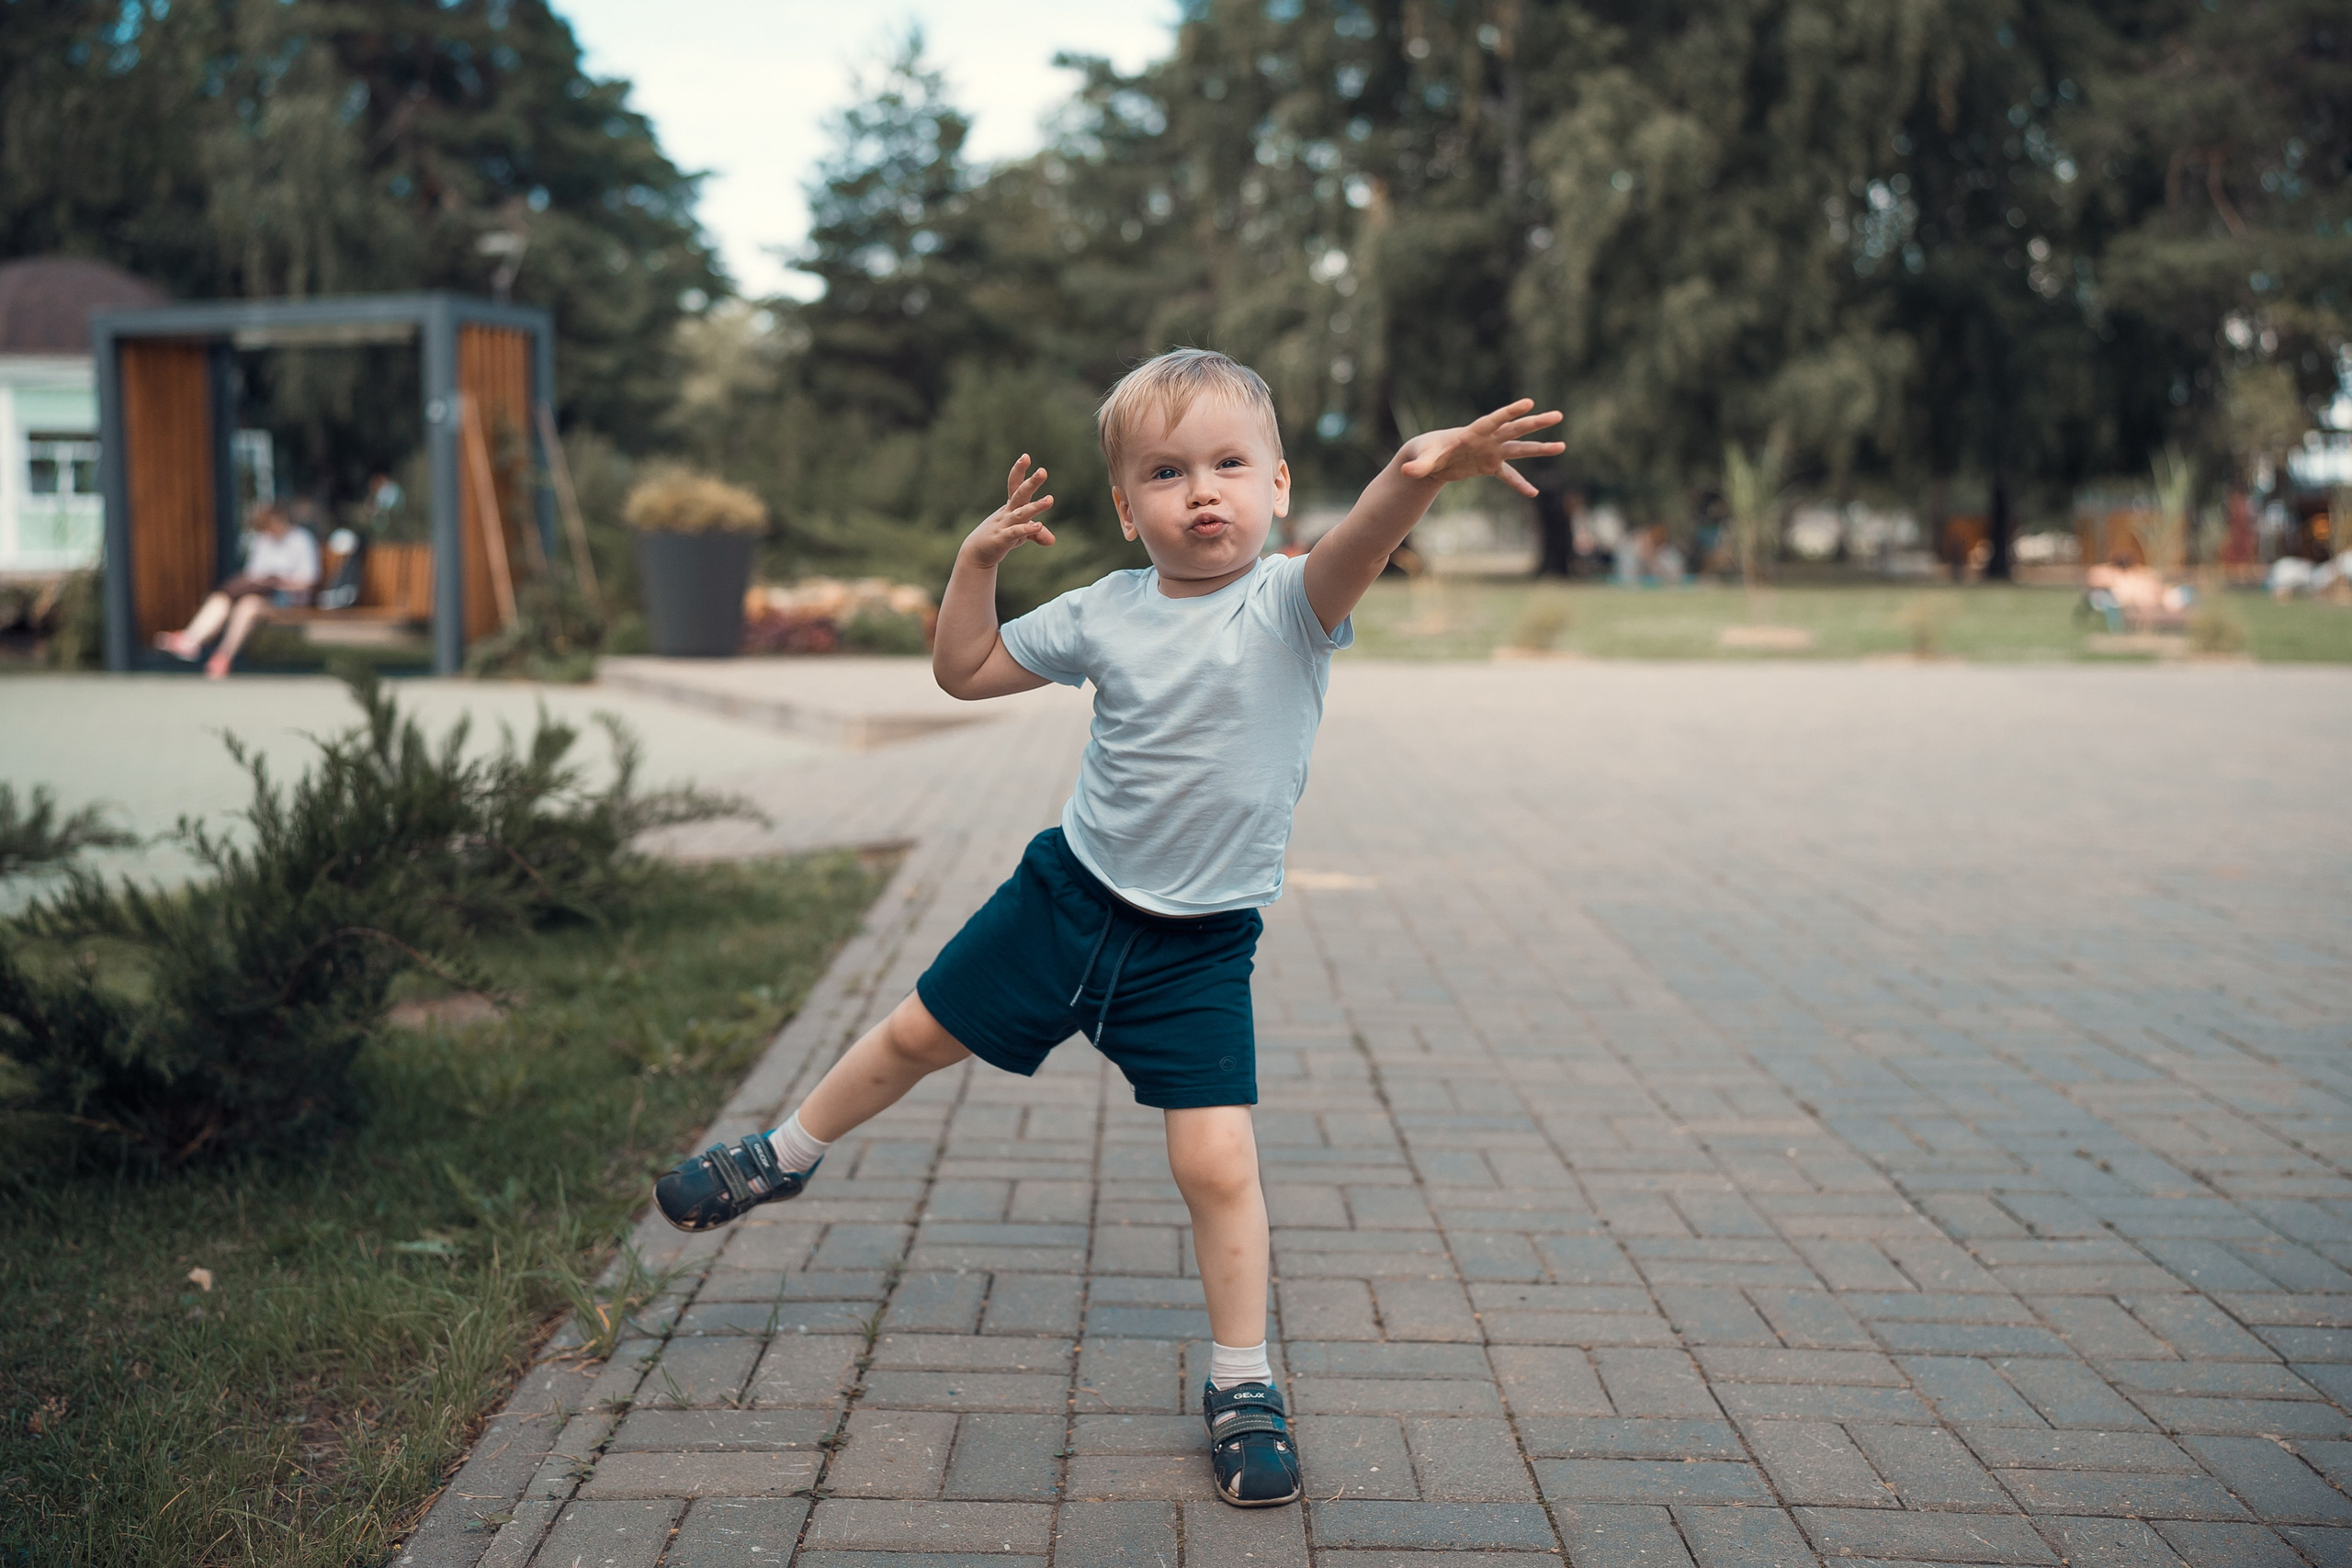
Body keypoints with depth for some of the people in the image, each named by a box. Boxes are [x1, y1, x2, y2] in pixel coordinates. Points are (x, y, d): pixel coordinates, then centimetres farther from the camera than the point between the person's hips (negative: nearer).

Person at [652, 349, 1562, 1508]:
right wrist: (979, 558, -7)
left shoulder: (1288, 603, -15)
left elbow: (1358, 549, -40)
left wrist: (1417, 474, -61)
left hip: (1198, 946, -3)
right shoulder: (1104, 614, -5)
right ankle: (786, 1155, 45)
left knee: (1218, 1161, -9)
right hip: (1068, 893, 3)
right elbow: (964, 670, 8)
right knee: (918, 1034, 16)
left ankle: (1241, 1382, 13)